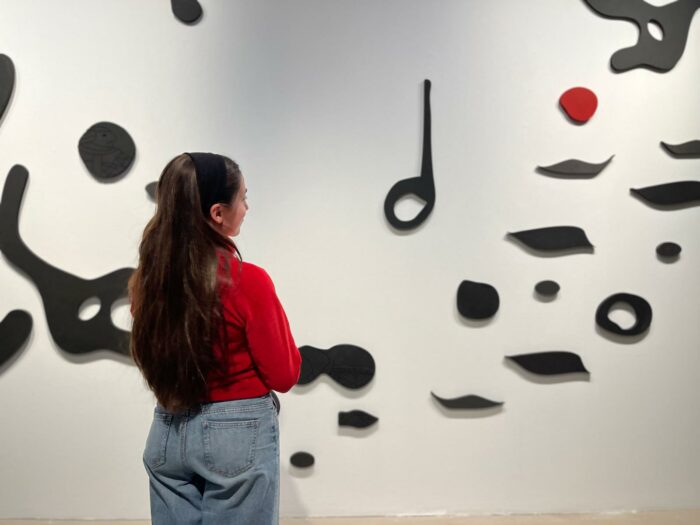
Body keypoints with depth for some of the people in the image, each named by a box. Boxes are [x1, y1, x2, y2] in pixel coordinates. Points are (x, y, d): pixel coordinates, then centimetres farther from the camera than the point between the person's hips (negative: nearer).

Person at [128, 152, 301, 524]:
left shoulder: (147, 278, -2)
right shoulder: (247, 281, -19)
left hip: (168, 433, 5)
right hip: (238, 435, -5)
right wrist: (272, 313, 3)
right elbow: (284, 376, -9)